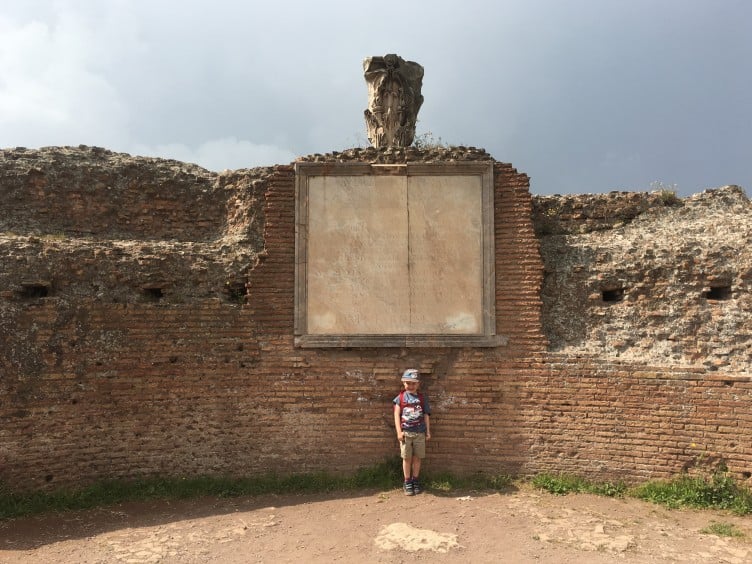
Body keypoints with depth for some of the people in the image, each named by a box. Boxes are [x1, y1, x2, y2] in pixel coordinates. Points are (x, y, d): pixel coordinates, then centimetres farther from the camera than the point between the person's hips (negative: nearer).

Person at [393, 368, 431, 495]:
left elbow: (426, 415, 8)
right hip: (405, 432, -1)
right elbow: (397, 415, -1)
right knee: (407, 458, 3)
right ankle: (407, 483, 13)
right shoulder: (400, 397, 1)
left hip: (419, 432, 1)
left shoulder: (422, 398, 5)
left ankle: (415, 481, 20)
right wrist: (399, 431, -7)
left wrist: (428, 431, 6)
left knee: (417, 458, 7)